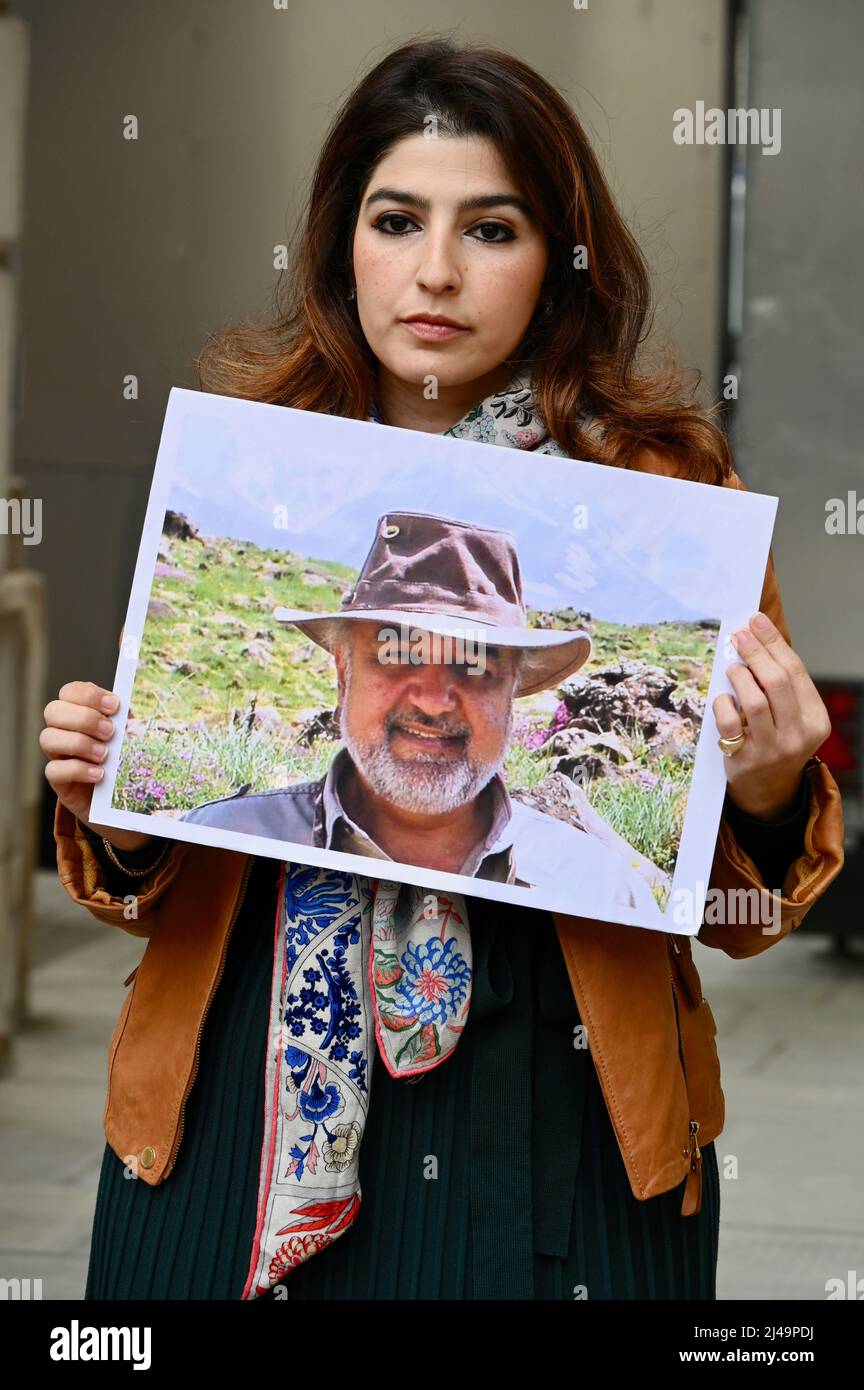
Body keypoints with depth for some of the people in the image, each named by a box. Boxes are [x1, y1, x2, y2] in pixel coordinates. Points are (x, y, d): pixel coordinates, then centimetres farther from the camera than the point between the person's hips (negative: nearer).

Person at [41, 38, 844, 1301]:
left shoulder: (666, 484, -1)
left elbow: (734, 910, 3)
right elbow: (159, 879, 12)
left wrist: (763, 791, -17)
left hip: (553, 1124, -2)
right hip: (248, 1103, 2)